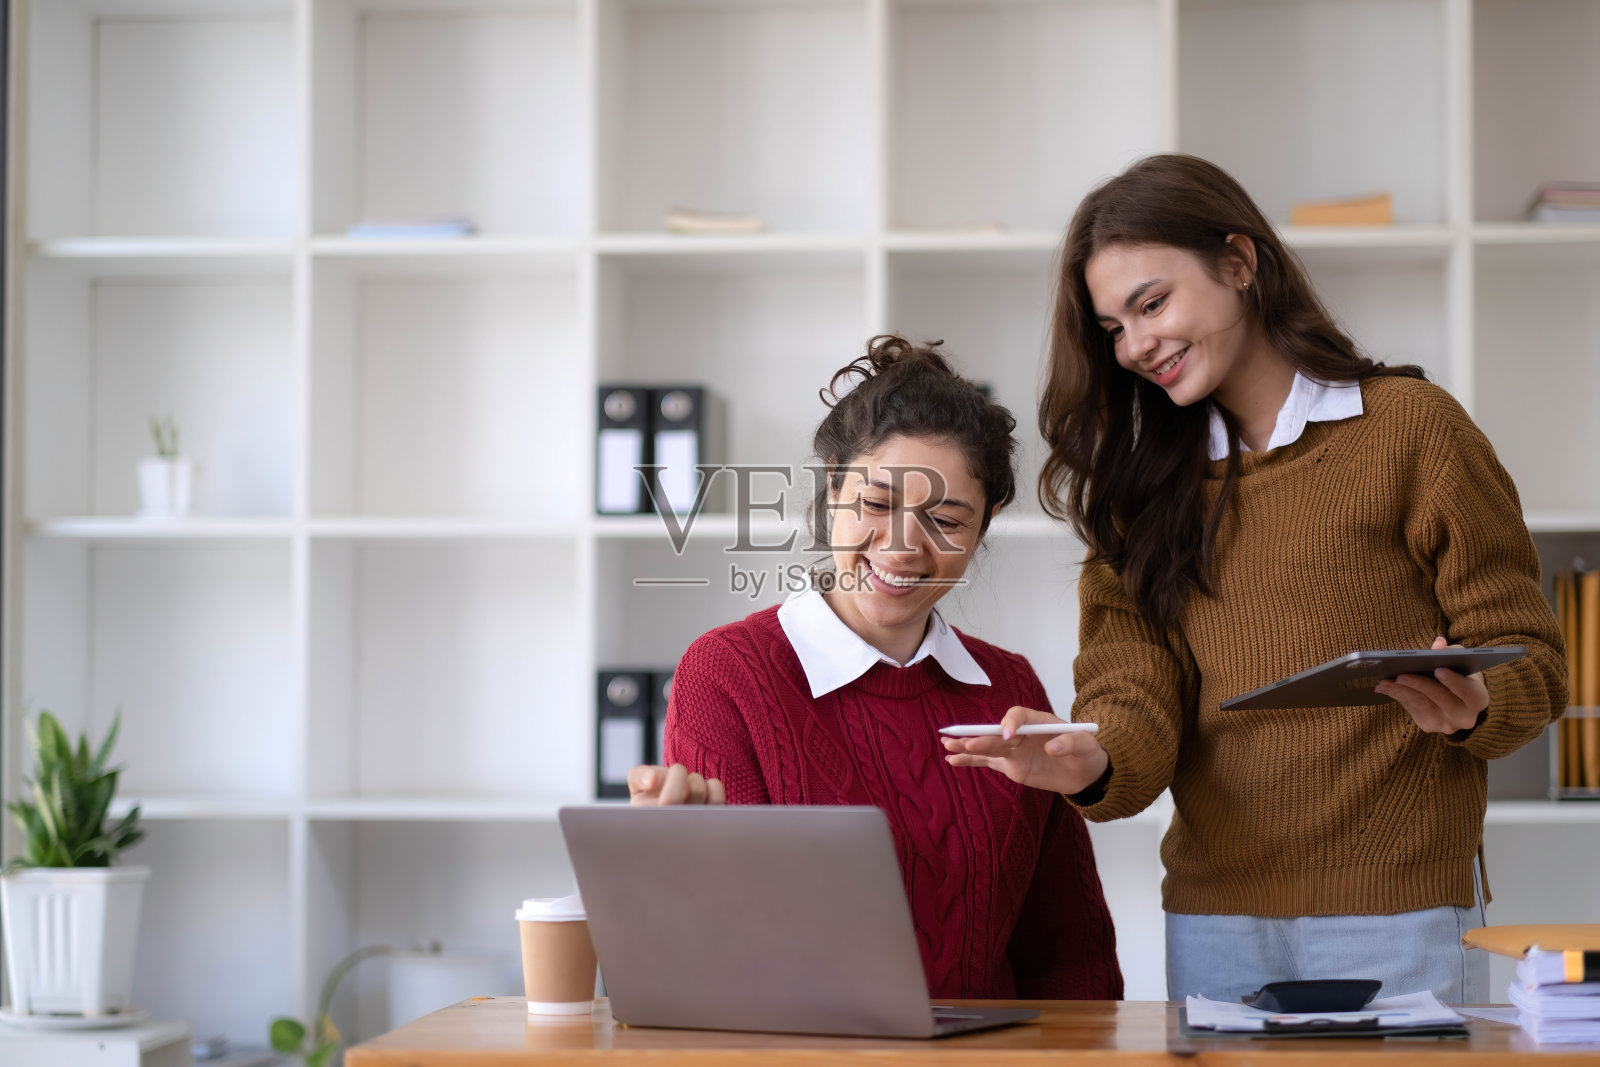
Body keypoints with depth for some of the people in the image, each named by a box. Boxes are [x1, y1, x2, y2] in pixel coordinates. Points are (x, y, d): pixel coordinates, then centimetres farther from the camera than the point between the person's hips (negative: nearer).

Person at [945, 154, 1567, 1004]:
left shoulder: (1410, 427, 0)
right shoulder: (1147, 486, 13)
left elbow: (1529, 659, 0)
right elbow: (1134, 690, 1)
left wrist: (1470, 710, -23)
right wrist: (1092, 766, -22)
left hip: (1395, 918, -3)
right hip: (1212, 925, 3)